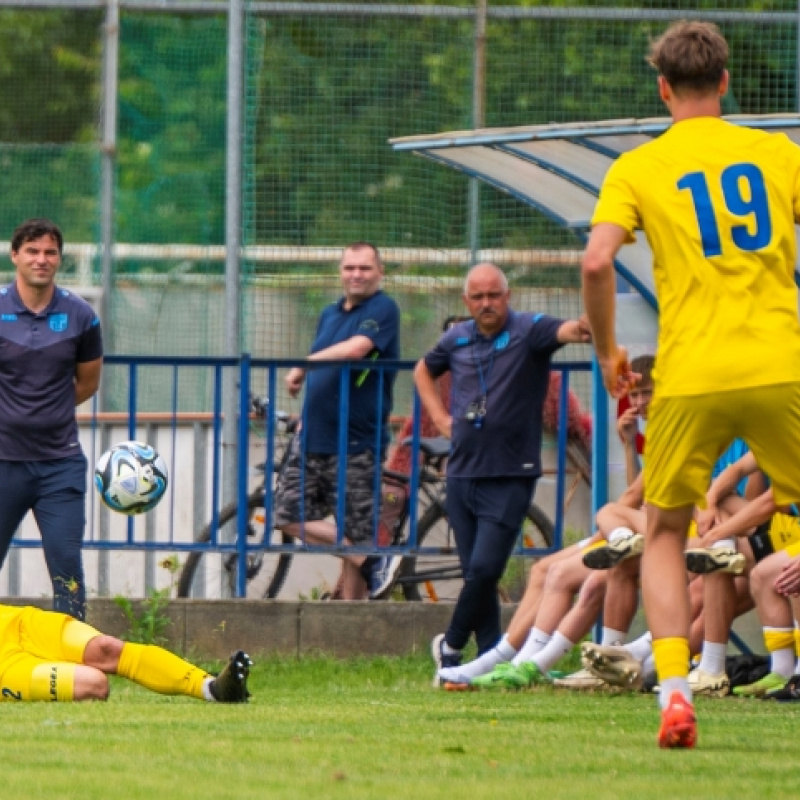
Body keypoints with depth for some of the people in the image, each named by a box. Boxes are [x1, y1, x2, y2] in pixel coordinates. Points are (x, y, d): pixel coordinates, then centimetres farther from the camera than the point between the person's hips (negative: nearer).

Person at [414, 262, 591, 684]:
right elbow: (423, 370, 28)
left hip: (509, 478, -5)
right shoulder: (457, 340, 8)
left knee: (484, 567, -12)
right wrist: (439, 417, 13)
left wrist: (581, 329, -52)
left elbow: (563, 331, -29)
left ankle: (450, 645, 8)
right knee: (476, 573, 6)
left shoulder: (528, 331, -7)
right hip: (462, 472, 5)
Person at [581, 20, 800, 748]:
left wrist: (607, 353, 5)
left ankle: (675, 691, -3)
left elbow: (597, 262, -8)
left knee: (665, 532, 15)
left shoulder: (637, 168, 5)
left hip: (690, 379, -1)